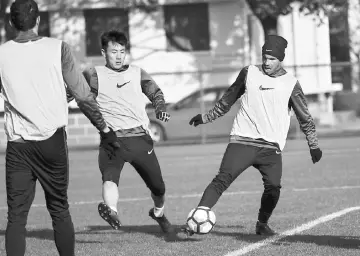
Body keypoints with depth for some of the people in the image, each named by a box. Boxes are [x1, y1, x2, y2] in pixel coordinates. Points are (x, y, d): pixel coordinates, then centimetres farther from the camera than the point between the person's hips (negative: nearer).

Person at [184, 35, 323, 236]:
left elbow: (305, 117, 12)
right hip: (242, 141, 0)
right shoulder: (249, 73, 7)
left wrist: (314, 145, 11)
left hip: (271, 147, 0)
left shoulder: (291, 84, 4)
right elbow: (228, 100, 20)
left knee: (273, 187, -15)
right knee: (222, 179, -17)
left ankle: (262, 224, 10)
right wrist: (206, 117, 24)